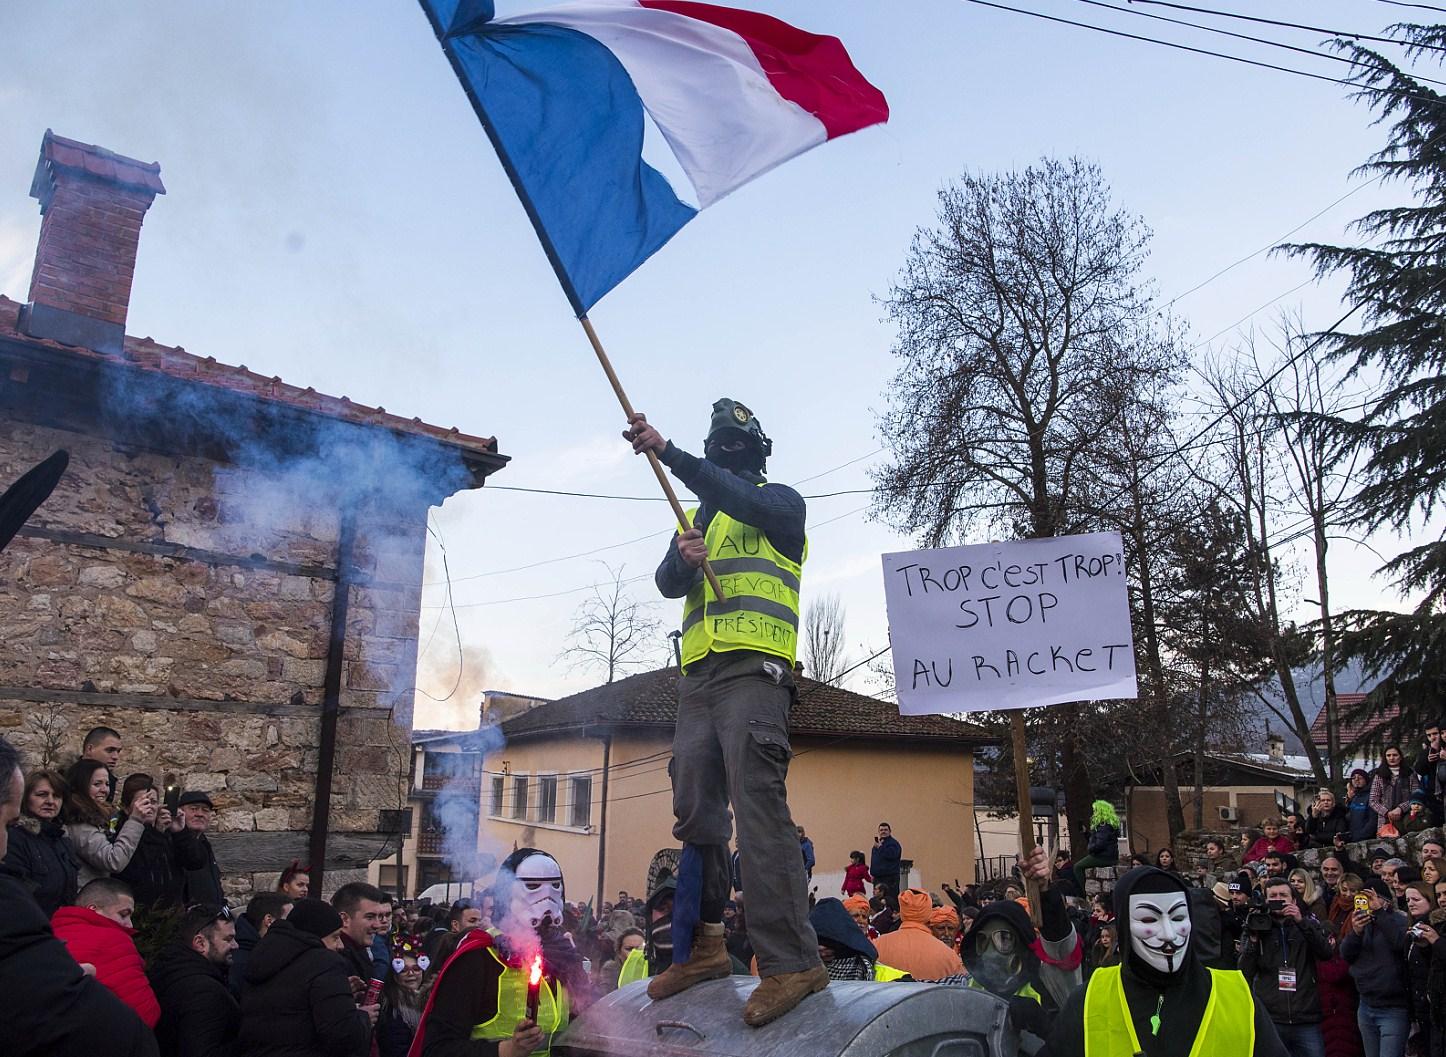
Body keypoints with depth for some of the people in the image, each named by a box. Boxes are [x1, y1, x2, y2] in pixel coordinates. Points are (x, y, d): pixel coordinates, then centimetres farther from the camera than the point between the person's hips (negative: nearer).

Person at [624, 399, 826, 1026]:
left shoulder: (780, 503, 8)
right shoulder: (697, 518, 26)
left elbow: (742, 502, -16)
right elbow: (668, 585, 10)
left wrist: (667, 452, -23)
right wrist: (682, 560, -14)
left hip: (753, 671, -6)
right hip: (699, 677, 7)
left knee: (757, 804, -18)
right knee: (696, 812, 6)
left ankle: (792, 961, -18)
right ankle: (703, 947, 15)